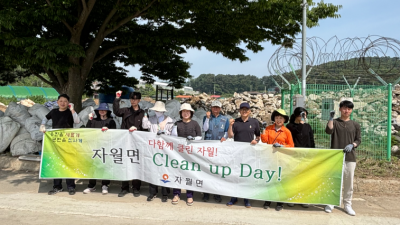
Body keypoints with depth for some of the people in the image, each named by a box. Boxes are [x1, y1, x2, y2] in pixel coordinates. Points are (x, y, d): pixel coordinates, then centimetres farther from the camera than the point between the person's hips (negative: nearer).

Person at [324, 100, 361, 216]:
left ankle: (347, 205, 19)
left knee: (348, 182, 7)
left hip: (350, 157, 2)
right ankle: (330, 203, 12)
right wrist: (331, 118, -20)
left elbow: (358, 140, 10)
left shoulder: (355, 125, 10)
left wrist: (352, 145, -10)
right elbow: (328, 131, -15)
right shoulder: (334, 122, 4)